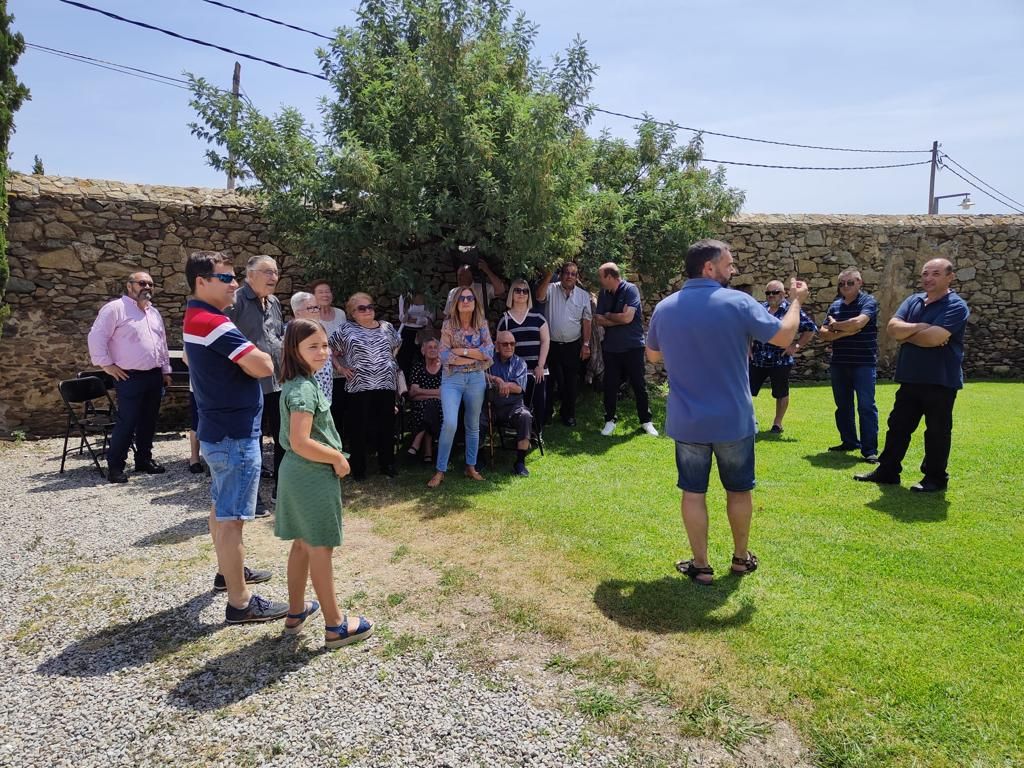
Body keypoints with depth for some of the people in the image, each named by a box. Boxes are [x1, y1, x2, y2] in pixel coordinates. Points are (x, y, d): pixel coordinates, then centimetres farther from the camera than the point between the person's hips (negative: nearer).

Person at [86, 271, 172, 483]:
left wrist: (166, 370, 18)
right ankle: (115, 466, 3)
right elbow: (96, 337, -12)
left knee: (148, 421, 13)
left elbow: (162, 343, 22)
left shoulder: (154, 312, 17)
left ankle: (144, 459, 24)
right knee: (127, 422, -7)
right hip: (130, 377, -7)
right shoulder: (115, 308, -7)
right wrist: (106, 364, -13)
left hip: (154, 376, 7)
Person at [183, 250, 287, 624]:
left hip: (218, 430, 11)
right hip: (235, 434, -11)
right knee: (232, 516, -5)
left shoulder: (195, 319, 12)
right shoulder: (213, 322, -22)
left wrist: (249, 356, -2)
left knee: (221, 507, 21)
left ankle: (228, 572, 37)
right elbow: (263, 366, -26)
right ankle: (240, 602, 2)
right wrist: (259, 355, -5)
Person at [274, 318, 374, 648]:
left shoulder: (299, 383, 10)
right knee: (320, 549, 0)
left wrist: (332, 455, 12)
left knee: (303, 544, 19)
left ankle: (296, 611, 33)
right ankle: (335, 626, 12)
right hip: (313, 476, -10)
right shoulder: (304, 389, -21)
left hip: (299, 473, 10)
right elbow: (300, 442, -29)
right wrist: (337, 458, -16)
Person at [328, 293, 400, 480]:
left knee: (387, 426, 9)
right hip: (359, 387, -3)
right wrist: (341, 367, -2)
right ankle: (358, 468, 13)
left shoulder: (386, 327, 9)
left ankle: (387, 464, 22)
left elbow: (396, 346, 25)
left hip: (386, 385, 3)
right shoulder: (345, 330, -1)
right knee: (359, 428, 2)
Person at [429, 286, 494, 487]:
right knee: (450, 423, -15)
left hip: (476, 379, 3)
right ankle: (440, 471, -4)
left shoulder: (482, 324, 3)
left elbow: (489, 352, -6)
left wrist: (462, 351, -12)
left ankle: (471, 467, 25)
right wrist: (475, 356, -11)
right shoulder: (448, 324, -3)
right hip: (452, 378, -3)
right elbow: (444, 355, -10)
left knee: (473, 425, 12)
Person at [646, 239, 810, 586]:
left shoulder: (665, 308, -2)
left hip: (687, 422, 2)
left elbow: (653, 355, 13)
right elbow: (784, 336, -6)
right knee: (739, 490, 17)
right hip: (734, 420, -1)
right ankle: (741, 557, 32)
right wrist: (796, 300, 10)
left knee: (693, 492, 10)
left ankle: (701, 566, 17)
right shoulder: (738, 303, -13)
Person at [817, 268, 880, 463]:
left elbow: (859, 322, -24)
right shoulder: (835, 305, 10)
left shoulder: (868, 302, -5)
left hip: (864, 364, -6)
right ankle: (849, 441, 25)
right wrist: (844, 332, -14)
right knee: (843, 406, 12)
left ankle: (870, 449, -4)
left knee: (866, 406, -7)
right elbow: (822, 334, 2)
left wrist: (835, 326, -7)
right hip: (839, 364, 6)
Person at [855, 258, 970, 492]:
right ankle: (887, 471, 21)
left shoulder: (956, 306, -11)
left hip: (941, 381, -6)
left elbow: (934, 338, -25)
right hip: (910, 378, 7)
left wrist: (906, 333, -9)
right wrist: (919, 327, -18)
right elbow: (892, 328, -4)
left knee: (937, 431, 5)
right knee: (898, 426, 12)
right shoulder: (913, 300, 9)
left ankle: (935, 477, 17)